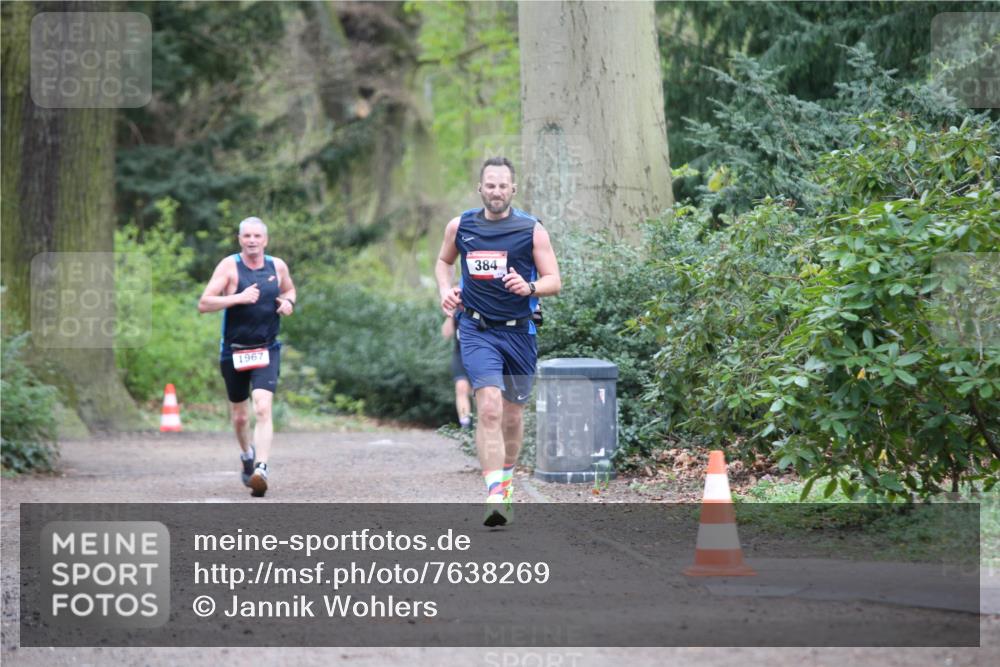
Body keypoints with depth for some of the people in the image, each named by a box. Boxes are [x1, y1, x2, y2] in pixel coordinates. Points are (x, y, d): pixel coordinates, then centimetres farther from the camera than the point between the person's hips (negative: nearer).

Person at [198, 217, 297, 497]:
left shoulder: (277, 266, 3)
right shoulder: (229, 266, -8)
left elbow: (289, 289, 25)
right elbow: (203, 304, -15)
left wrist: (289, 303, 1)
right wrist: (239, 298, -26)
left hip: (266, 351, 1)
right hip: (234, 352, -1)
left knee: (263, 409, -20)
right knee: (240, 416, 13)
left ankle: (261, 469, -28)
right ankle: (247, 455, 42)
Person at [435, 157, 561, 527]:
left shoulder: (532, 229, -3)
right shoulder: (460, 226, 2)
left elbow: (554, 282, -3)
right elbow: (443, 261, 22)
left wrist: (529, 287, -24)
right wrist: (445, 289, 2)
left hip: (519, 332, 1)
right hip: (477, 330, -1)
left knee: (513, 413, 12)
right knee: (489, 408, -19)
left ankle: (506, 478, 39)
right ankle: (495, 495, -27)